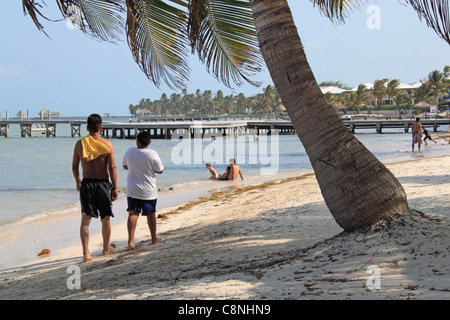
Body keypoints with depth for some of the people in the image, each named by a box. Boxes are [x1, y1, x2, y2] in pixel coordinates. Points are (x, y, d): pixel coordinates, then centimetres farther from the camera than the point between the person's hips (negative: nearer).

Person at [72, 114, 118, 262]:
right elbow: (112, 168, -8)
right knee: (105, 219, 16)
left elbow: (74, 167, 8)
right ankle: (106, 248, 32)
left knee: (85, 219, 3)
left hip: (86, 184, 1)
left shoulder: (80, 143, 0)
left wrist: (78, 181, 25)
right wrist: (115, 188, -1)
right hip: (103, 184, -1)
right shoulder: (107, 144, -7)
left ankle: (86, 252, -10)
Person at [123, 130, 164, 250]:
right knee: (151, 214, 15)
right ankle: (154, 238, 29)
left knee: (133, 214, 1)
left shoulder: (129, 152, -6)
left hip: (132, 190, 1)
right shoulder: (153, 154, -16)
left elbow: (125, 166, 12)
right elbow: (160, 170, -5)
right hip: (148, 191, -1)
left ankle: (131, 240, -12)